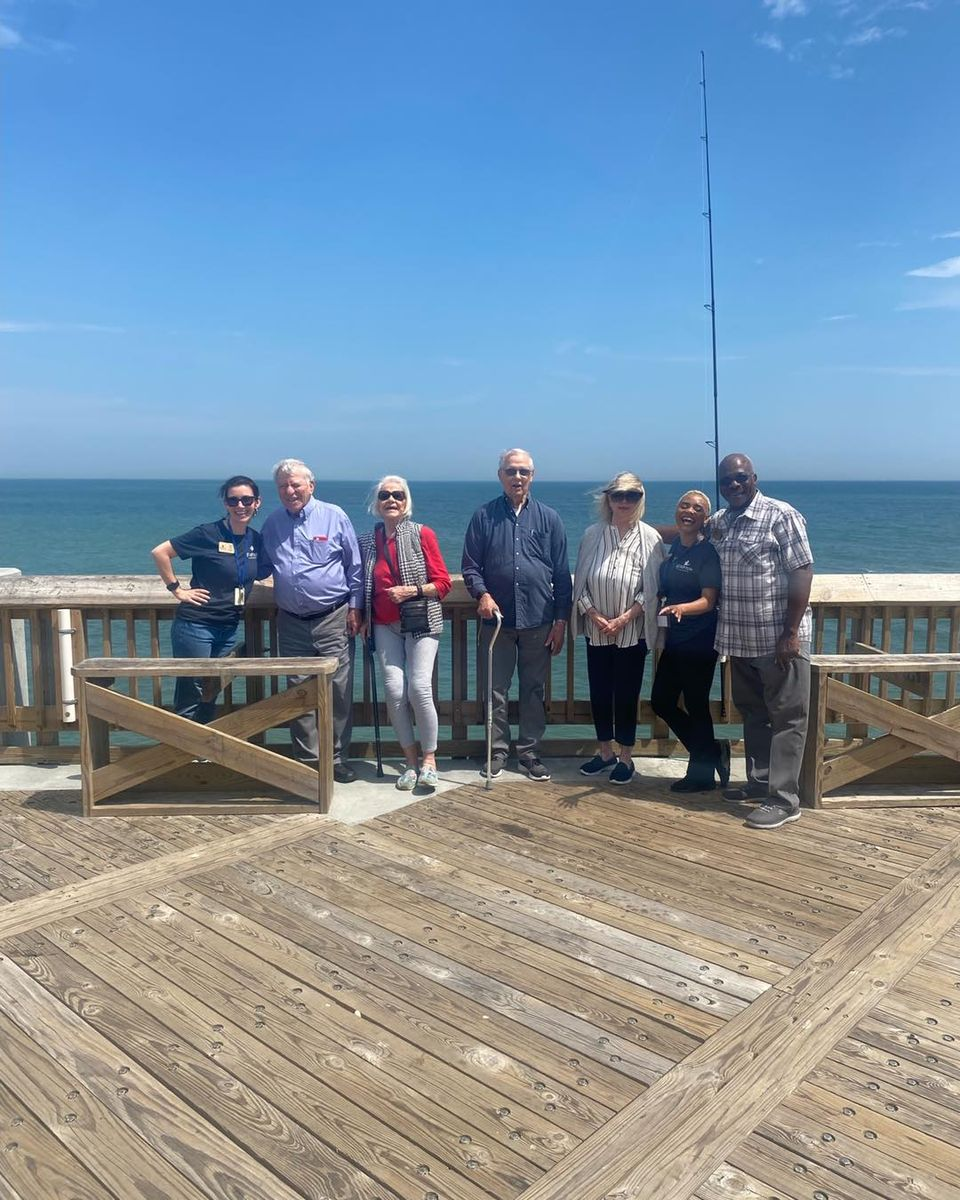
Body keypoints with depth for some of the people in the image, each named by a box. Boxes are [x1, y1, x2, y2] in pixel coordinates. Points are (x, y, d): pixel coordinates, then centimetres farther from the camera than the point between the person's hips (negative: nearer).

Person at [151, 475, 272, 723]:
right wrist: (176, 589, -11)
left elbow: (259, 573, 20)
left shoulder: (255, 539, 5)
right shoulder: (208, 533, -12)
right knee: (190, 699, 1)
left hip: (229, 629, 6)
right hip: (196, 626, -6)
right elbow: (160, 552, -11)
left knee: (210, 699, 16)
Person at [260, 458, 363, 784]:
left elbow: (354, 566, 3)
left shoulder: (334, 516, 1)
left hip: (332, 620, -3)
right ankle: (307, 759, 16)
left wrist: (355, 607, -1)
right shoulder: (272, 524, 10)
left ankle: (337, 758, 10)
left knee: (338, 691, -1)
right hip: (291, 623, 3)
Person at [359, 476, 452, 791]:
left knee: (419, 688, -14)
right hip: (385, 626, 3)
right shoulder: (367, 541, 9)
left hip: (421, 623, -3)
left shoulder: (422, 534, -1)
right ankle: (411, 761, 8)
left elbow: (443, 582, -2)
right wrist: (363, 617, 7)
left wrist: (411, 591, -15)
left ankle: (429, 759, 4)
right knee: (394, 690, -6)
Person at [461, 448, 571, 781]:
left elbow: (562, 574, 6)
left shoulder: (548, 518, 6)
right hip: (496, 618, 0)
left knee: (534, 690, 8)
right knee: (495, 690, 6)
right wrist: (482, 593, -14)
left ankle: (528, 751, 20)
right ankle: (497, 750, 19)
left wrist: (561, 620, 1)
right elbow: (470, 566, 5)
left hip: (538, 621, 1)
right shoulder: (483, 516, 5)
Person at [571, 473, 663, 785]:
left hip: (632, 631, -3)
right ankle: (605, 752, 26)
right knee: (599, 692, 10)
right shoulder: (592, 534, 1)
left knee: (626, 694, 4)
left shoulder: (650, 538, -6)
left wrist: (624, 619, -15)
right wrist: (595, 616, -10)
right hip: (596, 630, 3)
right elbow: (580, 583, 2)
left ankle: (625, 757, 18)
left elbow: (652, 589, -7)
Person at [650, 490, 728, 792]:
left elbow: (708, 601, -19)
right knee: (661, 702, 11)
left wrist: (680, 608, -36)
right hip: (674, 640, 8)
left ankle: (702, 773, 21)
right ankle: (713, 752, 27)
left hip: (699, 642, -8)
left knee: (696, 705, 3)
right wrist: (664, 620, 9)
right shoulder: (674, 547, 9)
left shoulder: (707, 552, -13)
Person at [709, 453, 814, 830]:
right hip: (741, 640, 7)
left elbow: (802, 574, -15)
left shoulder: (781, 516, -11)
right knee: (752, 714, 17)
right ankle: (759, 781, 31)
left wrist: (791, 633, -19)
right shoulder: (719, 522, 9)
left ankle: (784, 799, 4)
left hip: (779, 640, -7)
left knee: (785, 718, 0)